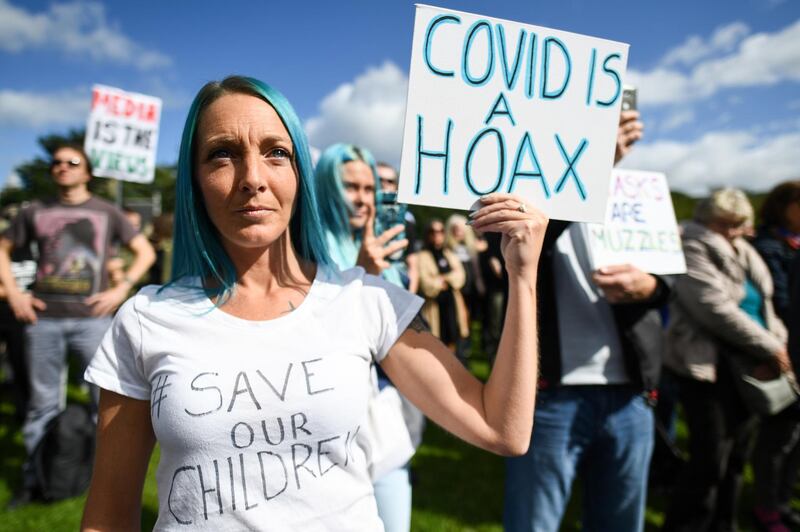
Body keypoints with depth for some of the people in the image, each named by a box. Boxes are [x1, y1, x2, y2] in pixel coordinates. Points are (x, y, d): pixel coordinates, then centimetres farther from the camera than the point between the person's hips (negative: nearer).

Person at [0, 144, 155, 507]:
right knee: (43, 404, 10)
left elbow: (145, 252, 7)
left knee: (106, 399, 1)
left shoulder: (106, 213, 6)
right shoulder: (35, 212, 10)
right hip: (44, 319, 2)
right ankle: (34, 480, 23)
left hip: (91, 319, -1)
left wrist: (122, 288, -5)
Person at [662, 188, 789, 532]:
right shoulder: (694, 251, -9)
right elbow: (718, 310, -18)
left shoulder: (744, 254, 17)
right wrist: (770, 347, -12)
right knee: (710, 459, -7)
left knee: (736, 456, 14)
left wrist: (779, 341, 1)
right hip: (710, 368, -8)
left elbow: (763, 306, 21)